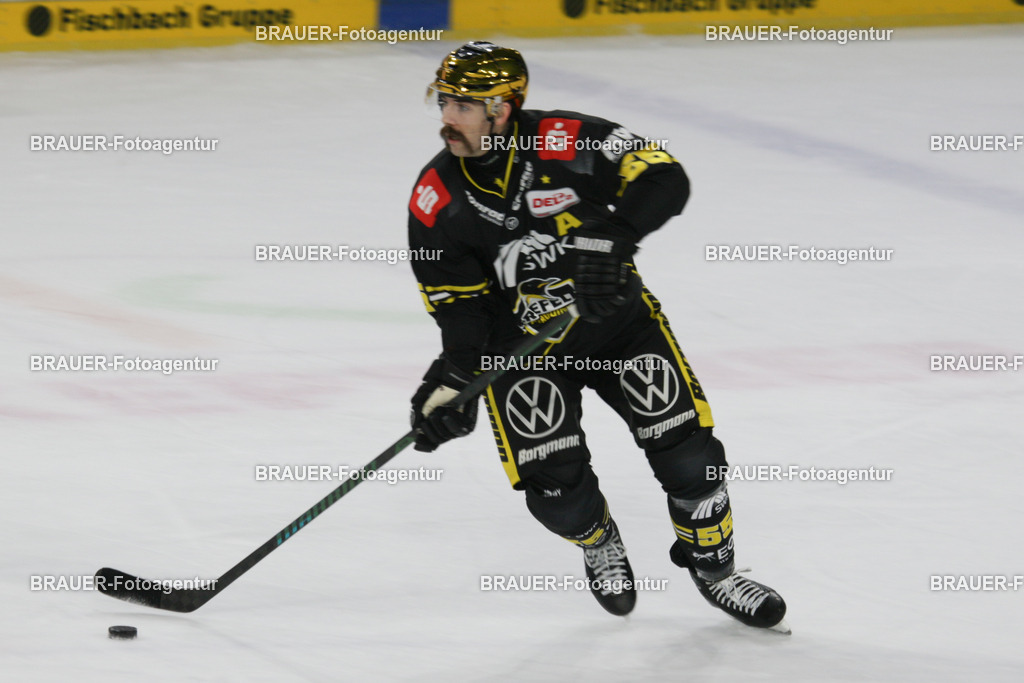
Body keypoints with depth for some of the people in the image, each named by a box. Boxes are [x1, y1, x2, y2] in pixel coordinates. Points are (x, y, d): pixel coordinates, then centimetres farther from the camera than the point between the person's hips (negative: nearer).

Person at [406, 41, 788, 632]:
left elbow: (665, 179, -27)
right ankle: (601, 546, 23)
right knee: (554, 482, -12)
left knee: (686, 447, -8)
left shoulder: (567, 143, -20)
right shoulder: (438, 201, -12)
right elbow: (460, 305, -9)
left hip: (617, 317, -1)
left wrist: (610, 238, -41)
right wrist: (453, 381, -22)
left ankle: (714, 568, 17)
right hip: (522, 342, 1)